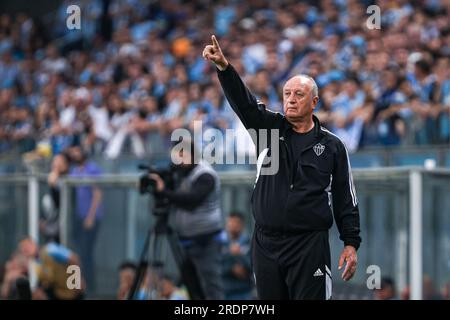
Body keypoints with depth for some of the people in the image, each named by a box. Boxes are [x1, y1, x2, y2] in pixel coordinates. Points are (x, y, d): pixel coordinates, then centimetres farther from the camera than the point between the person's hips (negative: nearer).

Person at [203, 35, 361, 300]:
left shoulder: (332, 146, 3)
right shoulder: (269, 128, 8)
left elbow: (346, 199, 5)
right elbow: (243, 101, -9)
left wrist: (351, 243, -1)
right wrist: (224, 66, -26)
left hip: (310, 246, -3)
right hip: (265, 245, 3)